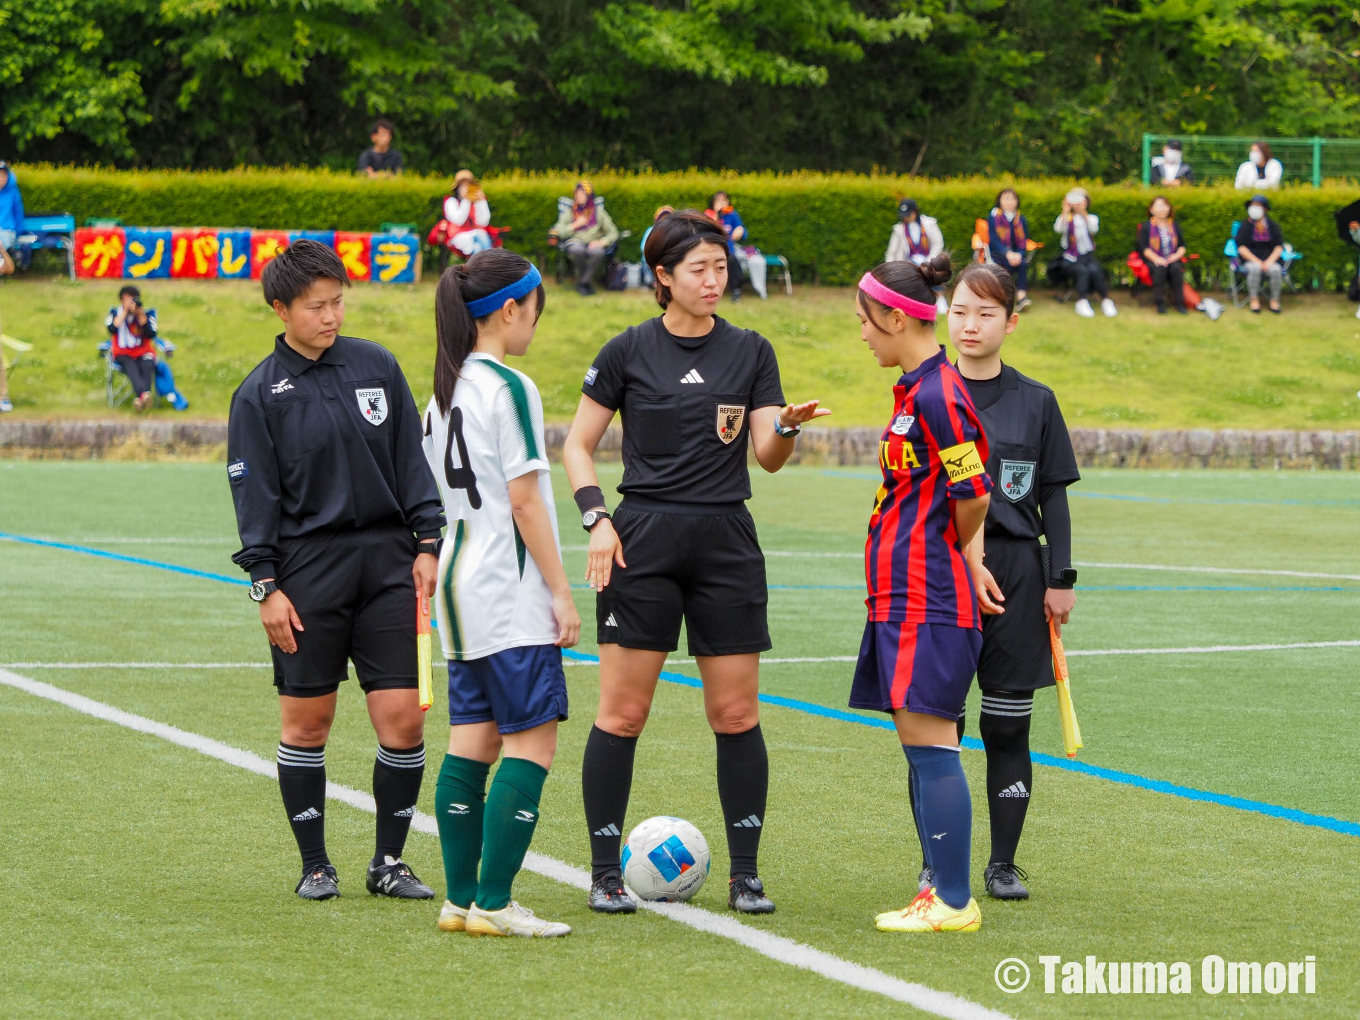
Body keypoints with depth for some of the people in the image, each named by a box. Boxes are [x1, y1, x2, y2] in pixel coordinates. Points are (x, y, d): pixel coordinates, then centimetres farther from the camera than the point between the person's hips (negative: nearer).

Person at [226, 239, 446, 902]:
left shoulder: (377, 366, 7)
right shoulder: (260, 394, -1)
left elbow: (411, 461, 11)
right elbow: (254, 495, -1)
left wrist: (427, 543, 4)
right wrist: (265, 585, -6)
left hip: (388, 561, 2)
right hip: (307, 572, -2)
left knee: (403, 718, -3)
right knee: (307, 720, 3)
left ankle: (389, 862, 10)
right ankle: (315, 865, 15)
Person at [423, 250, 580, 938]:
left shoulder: (444, 391, 13)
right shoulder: (510, 388, -13)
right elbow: (525, 500, -15)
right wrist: (561, 592, -12)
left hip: (460, 585, 9)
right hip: (511, 596, -9)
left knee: (472, 739, 9)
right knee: (531, 740, -6)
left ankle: (460, 900, 9)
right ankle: (492, 905, -9)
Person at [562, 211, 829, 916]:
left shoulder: (751, 352, 7)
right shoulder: (629, 351, 1)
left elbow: (768, 455, 3)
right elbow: (577, 444, 7)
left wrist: (788, 426, -19)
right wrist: (595, 517, -7)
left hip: (727, 543, 2)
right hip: (643, 540, -2)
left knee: (737, 713, 1)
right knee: (622, 711, -3)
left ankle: (745, 875, 9)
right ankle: (605, 874, 6)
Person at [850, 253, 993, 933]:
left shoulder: (936, 396, -15)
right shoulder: (916, 389, 16)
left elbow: (974, 495, -16)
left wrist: (951, 554, 1)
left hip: (928, 599, -10)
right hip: (905, 597, 10)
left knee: (930, 742, -9)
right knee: (920, 746, 11)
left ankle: (953, 903, -8)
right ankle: (939, 889, 15)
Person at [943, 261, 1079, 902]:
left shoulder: (1036, 402, 6)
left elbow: (1053, 496, 9)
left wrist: (1060, 579, 3)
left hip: (1017, 572, 1)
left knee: (1008, 725, 3)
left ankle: (1003, 865, 11)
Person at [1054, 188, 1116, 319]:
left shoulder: (1092, 218, 13)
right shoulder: (1065, 218, 10)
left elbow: (1094, 229, -11)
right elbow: (1057, 229, -13)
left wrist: (1083, 212, -20)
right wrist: (1065, 211, -19)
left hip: (1087, 256, 1)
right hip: (1071, 258, -1)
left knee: (1095, 270, -31)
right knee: (1082, 271, -33)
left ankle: (1105, 300, -25)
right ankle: (1082, 302, -38)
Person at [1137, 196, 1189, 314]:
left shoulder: (1175, 226, 17)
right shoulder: (1146, 226, 6)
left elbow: (1182, 245, 11)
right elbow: (1143, 247, -4)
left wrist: (1177, 255, -12)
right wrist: (1156, 258, -20)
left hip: (1172, 260, 2)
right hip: (1153, 260, -2)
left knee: (1176, 268, -33)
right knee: (1160, 268, -37)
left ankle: (1179, 303, -29)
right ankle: (1160, 303, -33)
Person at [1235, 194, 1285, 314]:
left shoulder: (1272, 226, 7)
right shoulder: (1245, 226, 2)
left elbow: (1279, 247, 1)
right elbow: (1241, 247, -6)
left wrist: (1269, 262, -17)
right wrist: (1257, 261, -18)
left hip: (1269, 259, 1)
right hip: (1249, 259, -1)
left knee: (1276, 270, -32)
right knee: (1255, 268, -37)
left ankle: (1275, 301, -19)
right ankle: (1254, 300, -26)